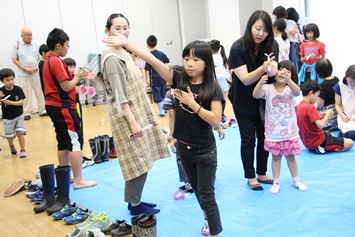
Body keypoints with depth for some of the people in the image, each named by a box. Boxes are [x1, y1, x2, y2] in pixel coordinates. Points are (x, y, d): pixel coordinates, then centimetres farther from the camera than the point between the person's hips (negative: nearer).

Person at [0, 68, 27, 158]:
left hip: (19, 115, -1)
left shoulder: (18, 89, -12)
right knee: (9, 136, 13)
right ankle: (11, 146, 44)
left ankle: (23, 150, 5)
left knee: (20, 133, -10)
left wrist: (10, 102, -26)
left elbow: (21, 102, -15)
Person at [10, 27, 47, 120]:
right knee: (26, 93, -1)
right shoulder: (16, 45, 0)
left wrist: (36, 67, -9)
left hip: (36, 73, 2)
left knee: (40, 92, 4)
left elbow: (40, 58, 9)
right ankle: (27, 112, 6)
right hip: (23, 74, -2)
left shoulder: (35, 46, 5)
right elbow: (14, 59, 0)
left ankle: (42, 110, 12)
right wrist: (25, 69, -11)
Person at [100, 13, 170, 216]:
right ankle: (135, 205, 11)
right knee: (137, 162, -3)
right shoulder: (112, 58, -18)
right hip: (126, 115, -10)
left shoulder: (123, 52, 11)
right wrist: (132, 122, -25)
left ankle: (135, 200, 25)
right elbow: (119, 95, -22)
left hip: (136, 111, 10)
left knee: (140, 162, 14)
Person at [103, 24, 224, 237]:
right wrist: (127, 44, -21)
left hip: (205, 151, -5)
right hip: (184, 147, 5)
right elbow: (153, 61, -14)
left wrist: (192, 103, -23)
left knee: (207, 194, 2)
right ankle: (209, 218, 45)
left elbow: (215, 120, -19)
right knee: (197, 189, 22)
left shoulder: (213, 88, -14)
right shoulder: (179, 80, -6)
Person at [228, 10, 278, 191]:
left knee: (264, 137, 8)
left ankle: (261, 173, 25)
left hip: (263, 99, 4)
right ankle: (250, 177, 18)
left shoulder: (271, 46, -10)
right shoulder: (238, 49, -23)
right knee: (248, 139, 3)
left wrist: (271, 70, -36)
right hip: (243, 102, -4)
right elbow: (245, 79, -26)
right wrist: (263, 68, -43)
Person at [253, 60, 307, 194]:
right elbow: (256, 95, -26)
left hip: (290, 132, 1)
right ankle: (276, 183, 25)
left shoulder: (290, 88, -6)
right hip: (273, 133, 0)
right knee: (276, 157, 12)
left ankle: (296, 181, 32)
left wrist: (288, 80, -48)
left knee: (291, 157, 14)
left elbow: (297, 93, -29)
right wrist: (260, 82, -46)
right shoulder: (268, 88, -8)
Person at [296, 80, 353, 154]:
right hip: (318, 143, -10)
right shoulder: (310, 107, -23)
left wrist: (319, 116, 6)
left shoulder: (299, 106, 4)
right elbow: (321, 125, -29)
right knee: (350, 143, -9)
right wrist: (328, 114, -13)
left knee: (329, 134, 39)